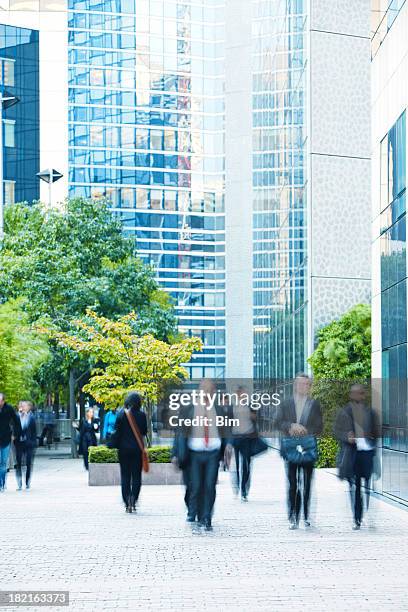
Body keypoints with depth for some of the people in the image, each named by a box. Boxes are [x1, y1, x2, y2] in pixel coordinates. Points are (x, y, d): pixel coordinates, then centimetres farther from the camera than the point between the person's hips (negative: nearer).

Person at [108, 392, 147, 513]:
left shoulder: (121, 414, -7)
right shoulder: (141, 415, -5)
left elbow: (117, 431, -5)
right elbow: (144, 432, 3)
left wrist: (112, 445, 6)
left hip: (124, 449, 0)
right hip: (137, 449, 0)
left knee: (125, 476, 7)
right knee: (136, 476, 6)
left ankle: (127, 503, 2)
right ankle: (133, 502, -5)